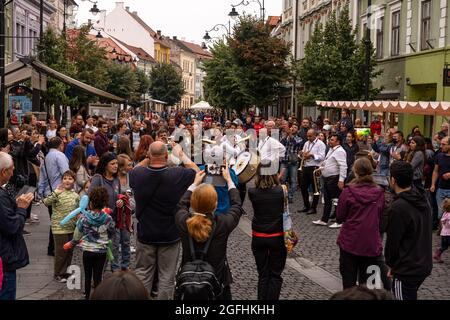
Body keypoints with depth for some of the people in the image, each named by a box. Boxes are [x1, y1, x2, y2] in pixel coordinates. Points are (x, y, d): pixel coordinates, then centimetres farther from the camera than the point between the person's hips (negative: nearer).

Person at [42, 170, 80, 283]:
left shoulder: (76, 195, 6)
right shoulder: (58, 193, -9)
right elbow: (46, 202, -24)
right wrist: (56, 193, -34)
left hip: (72, 228, 5)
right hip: (60, 228, -5)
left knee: (69, 251, 13)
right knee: (61, 251, 0)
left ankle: (66, 272, 26)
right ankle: (59, 274, 14)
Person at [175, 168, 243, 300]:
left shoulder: (183, 221, -19)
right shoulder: (223, 223, -25)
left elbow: (182, 205, 6)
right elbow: (237, 205, -3)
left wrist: (195, 183, 14)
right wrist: (229, 181, 9)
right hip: (217, 283, -2)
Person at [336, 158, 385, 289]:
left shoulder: (348, 192, -12)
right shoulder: (379, 193, -4)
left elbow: (339, 218, -4)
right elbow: (380, 217, 9)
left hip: (349, 243, -2)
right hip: (372, 244, 2)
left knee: (348, 283, 10)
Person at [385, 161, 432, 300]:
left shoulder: (398, 208, -23)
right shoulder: (422, 200, 2)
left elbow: (392, 240, -17)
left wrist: (390, 263, 1)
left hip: (407, 270, -8)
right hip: (424, 265, 8)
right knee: (410, 295, 23)